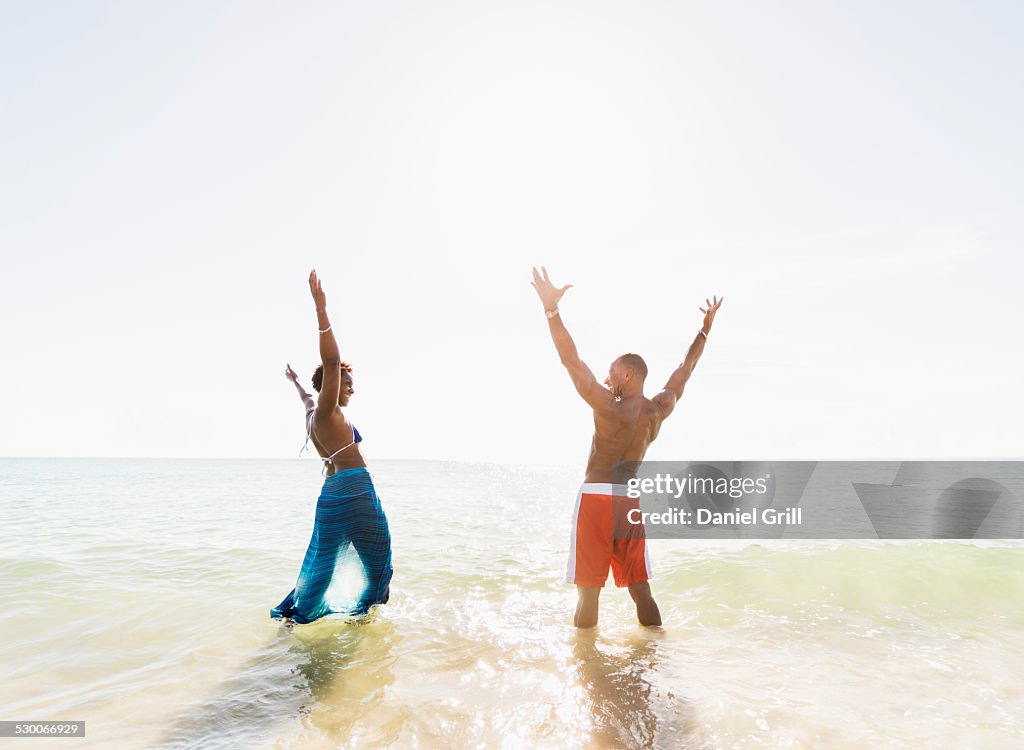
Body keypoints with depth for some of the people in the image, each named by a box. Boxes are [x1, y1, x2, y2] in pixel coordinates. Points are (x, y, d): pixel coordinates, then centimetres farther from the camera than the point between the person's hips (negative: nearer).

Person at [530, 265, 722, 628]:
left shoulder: (609, 407, -13)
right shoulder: (660, 410, 2)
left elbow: (571, 360, -20)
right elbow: (685, 370, 16)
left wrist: (551, 309, -24)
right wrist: (706, 328, 25)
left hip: (597, 500, -5)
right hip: (631, 502, 6)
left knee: (588, 591, 1)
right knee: (641, 591, 13)